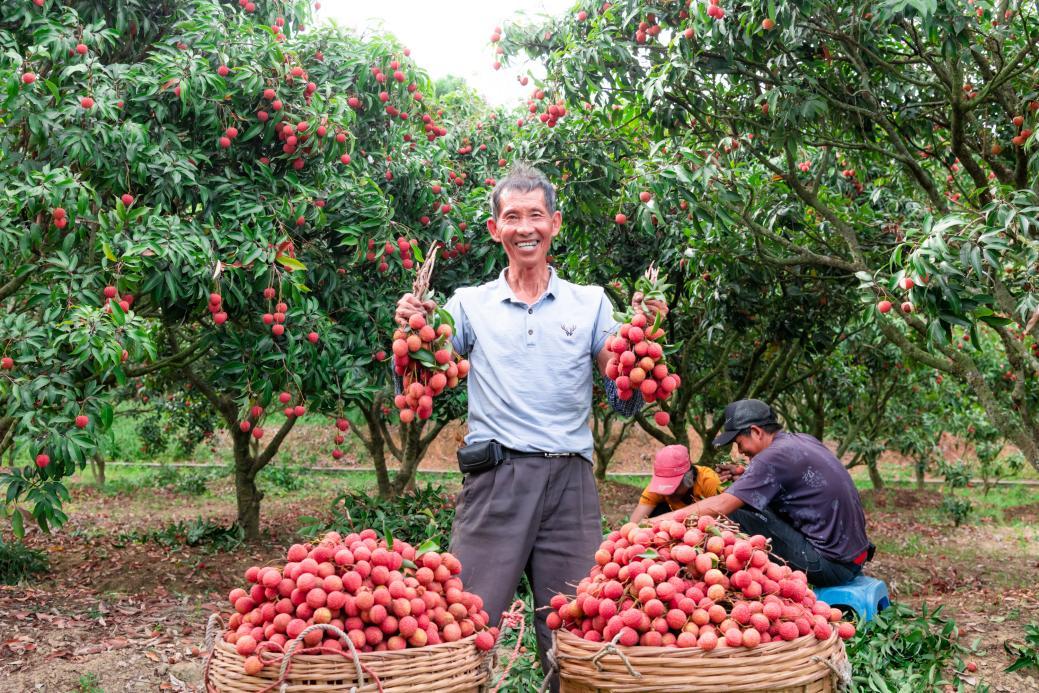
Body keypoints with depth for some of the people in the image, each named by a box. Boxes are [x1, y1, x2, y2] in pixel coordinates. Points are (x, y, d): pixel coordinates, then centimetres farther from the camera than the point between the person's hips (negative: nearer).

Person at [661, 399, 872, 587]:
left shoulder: (774, 456, -15)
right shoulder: (804, 440, 10)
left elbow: (720, 506, -20)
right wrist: (744, 474, 14)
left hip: (831, 565, -9)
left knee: (737, 516, -11)